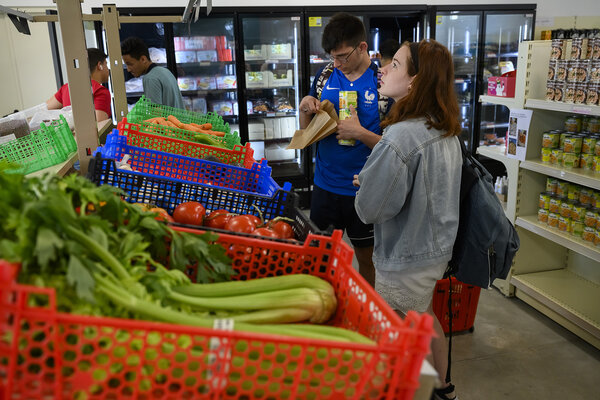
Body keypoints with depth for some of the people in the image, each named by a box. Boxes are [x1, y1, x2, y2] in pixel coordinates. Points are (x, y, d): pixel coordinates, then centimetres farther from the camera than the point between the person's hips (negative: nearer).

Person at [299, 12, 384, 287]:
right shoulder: (325, 75, 1)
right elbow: (307, 131, 10)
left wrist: (359, 133, -25)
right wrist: (306, 108, -11)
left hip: (363, 189, -3)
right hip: (325, 184, 4)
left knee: (365, 258, 14)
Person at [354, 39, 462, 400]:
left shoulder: (401, 136, -28)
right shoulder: (447, 132, 0)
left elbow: (370, 208, -23)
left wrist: (365, 185, -2)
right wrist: (373, 178, 7)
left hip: (406, 259, -9)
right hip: (437, 248, 10)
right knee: (425, 317, 29)